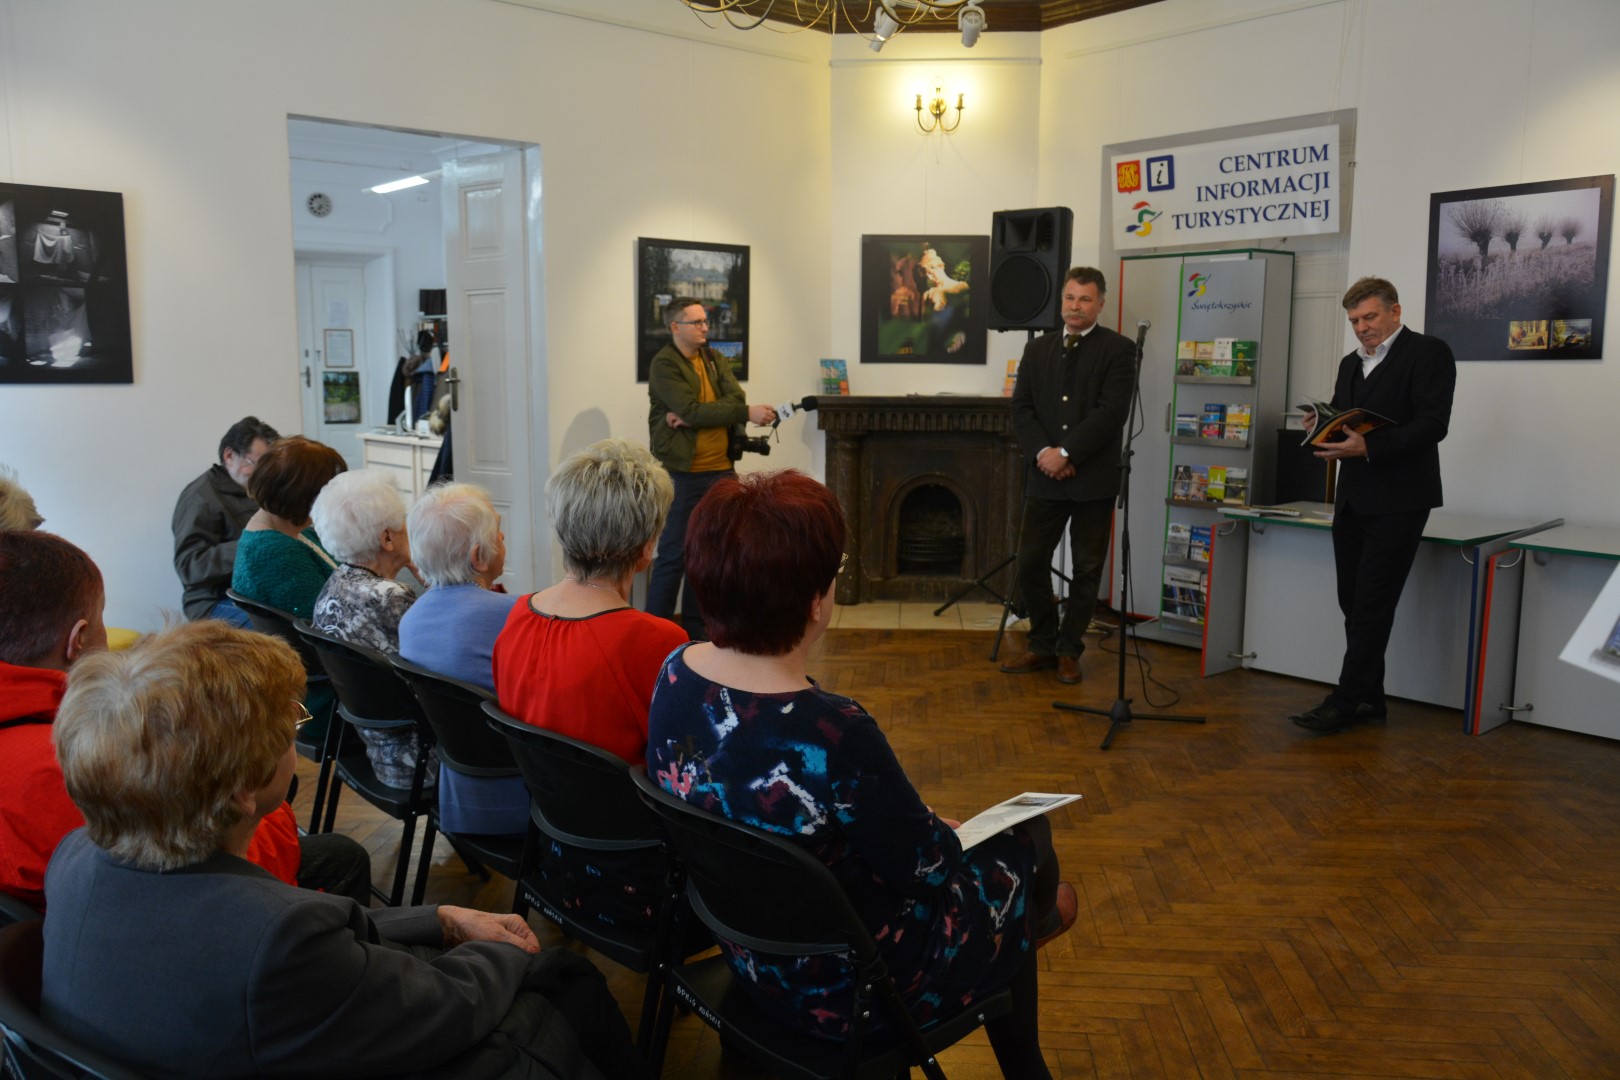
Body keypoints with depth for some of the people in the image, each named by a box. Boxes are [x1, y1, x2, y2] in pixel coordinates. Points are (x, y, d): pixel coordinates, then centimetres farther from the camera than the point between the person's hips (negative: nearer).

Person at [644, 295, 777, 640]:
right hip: (683, 473, -6)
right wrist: (747, 413, -20)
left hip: (721, 470, 6)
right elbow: (693, 410, -20)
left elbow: (735, 397, -4)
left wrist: (692, 416, -17)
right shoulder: (664, 364, -9)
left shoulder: (715, 359, 12)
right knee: (674, 554, -3)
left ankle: (695, 629, 22)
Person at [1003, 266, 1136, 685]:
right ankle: (1042, 645, 20)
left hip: (1093, 478, -3)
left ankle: (1069, 650, 18)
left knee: (1087, 569, 5)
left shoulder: (1118, 349, -2)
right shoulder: (1037, 349, 11)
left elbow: (1111, 412, -12)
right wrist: (1042, 452, -11)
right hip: (1044, 476, 4)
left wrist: (1066, 453, -17)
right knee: (1030, 563, 4)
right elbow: (1020, 408, 5)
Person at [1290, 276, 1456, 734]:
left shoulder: (1428, 352, -6)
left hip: (1398, 501, -7)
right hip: (1352, 500, 8)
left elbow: (1433, 423, -16)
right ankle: (1369, 699, 17)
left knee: (1372, 605, -6)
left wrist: (1369, 446, -27)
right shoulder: (1351, 363, 17)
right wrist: (1322, 427, -3)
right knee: (1354, 603, 8)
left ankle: (1345, 702, -2)